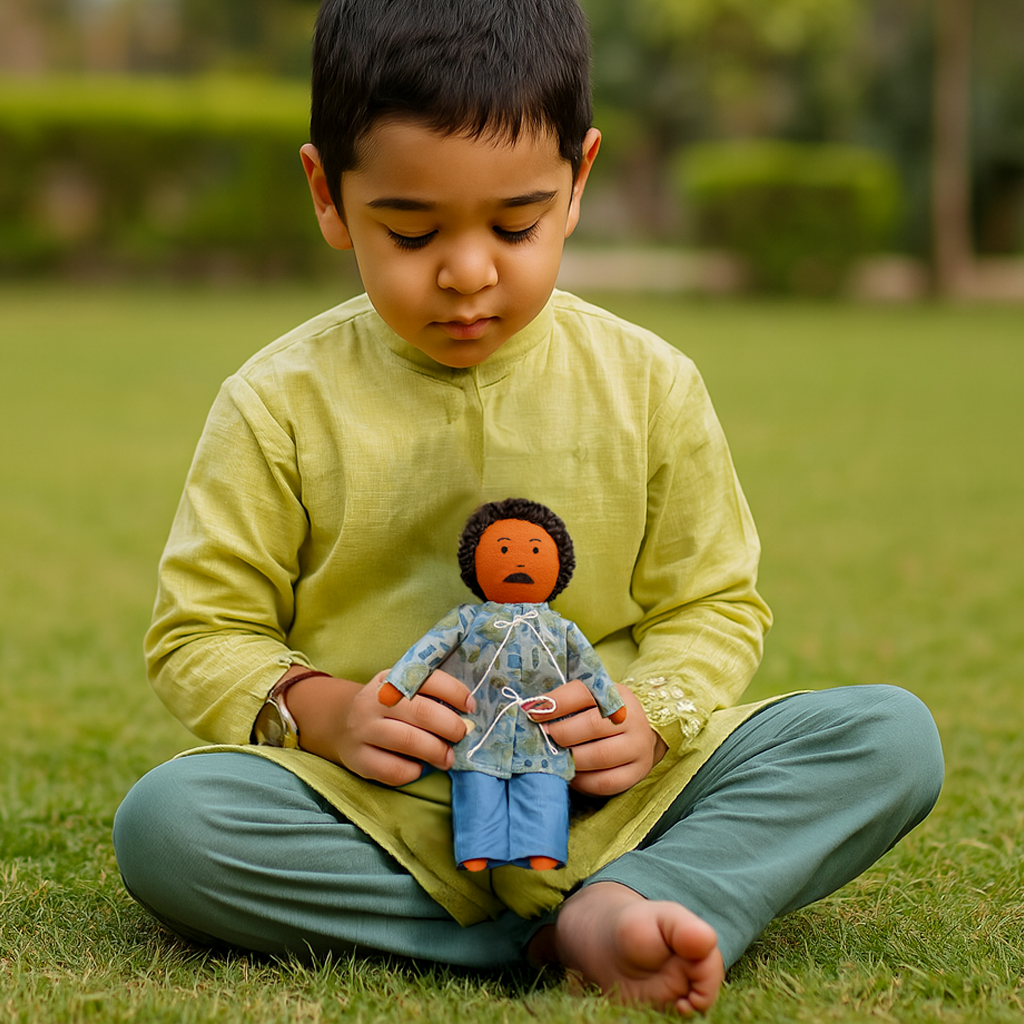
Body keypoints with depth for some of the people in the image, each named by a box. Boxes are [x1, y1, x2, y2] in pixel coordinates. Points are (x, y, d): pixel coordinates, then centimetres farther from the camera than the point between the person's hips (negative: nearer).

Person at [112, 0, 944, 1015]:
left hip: (605, 799, 2)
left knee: (894, 738, -14)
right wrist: (321, 709, -18)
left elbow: (712, 605, 10)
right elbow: (200, 633, 2)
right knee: (162, 823, -31)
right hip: (377, 806, -1)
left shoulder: (648, 386, 4)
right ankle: (573, 935, -27)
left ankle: (616, 907, -33)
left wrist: (651, 714, -12)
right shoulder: (279, 405, -1)